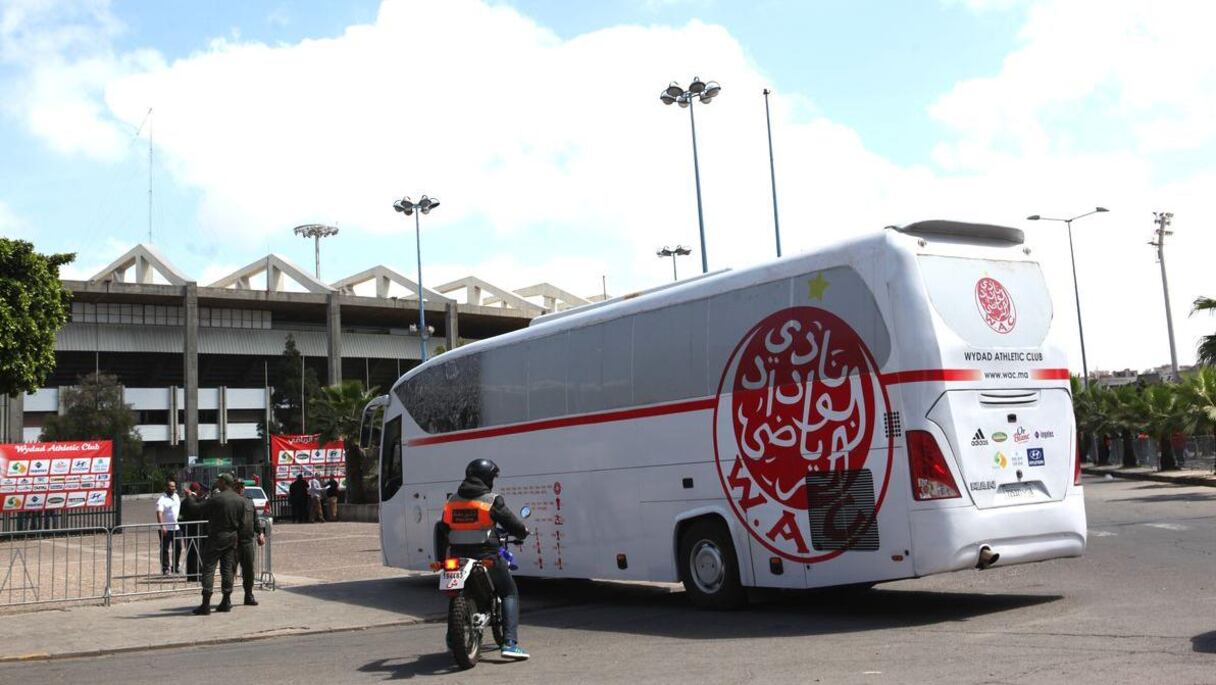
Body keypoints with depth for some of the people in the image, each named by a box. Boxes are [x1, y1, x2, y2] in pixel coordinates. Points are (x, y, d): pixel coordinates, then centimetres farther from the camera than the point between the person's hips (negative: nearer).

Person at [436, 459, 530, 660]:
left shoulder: (452, 501, 9)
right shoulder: (492, 500, -7)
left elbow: (442, 531, 13)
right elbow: (512, 523, -4)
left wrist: (441, 558, 22)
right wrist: (523, 532, 19)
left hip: (458, 556, 5)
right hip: (486, 556, -5)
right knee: (509, 593, 5)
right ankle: (510, 642, -8)